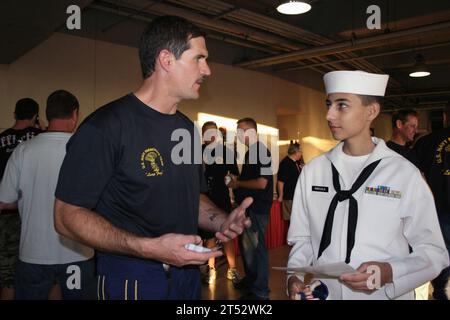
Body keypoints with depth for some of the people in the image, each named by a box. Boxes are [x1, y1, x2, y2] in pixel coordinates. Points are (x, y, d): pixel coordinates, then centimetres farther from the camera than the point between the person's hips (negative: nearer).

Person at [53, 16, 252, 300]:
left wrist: (221, 221, -5)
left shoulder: (187, 128, 7)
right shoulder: (106, 126, -17)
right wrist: (149, 248, -27)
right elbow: (68, 215, -17)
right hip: (132, 280, -7)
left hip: (188, 273, 8)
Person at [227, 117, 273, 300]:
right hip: (247, 206, 10)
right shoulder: (250, 153, 14)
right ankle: (250, 279, 37)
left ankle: (260, 291, 12)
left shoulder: (262, 152, -15)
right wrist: (236, 181, 8)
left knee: (256, 247, -1)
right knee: (245, 244, 19)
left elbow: (261, 183, -22)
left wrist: (238, 183, -12)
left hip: (257, 208, -10)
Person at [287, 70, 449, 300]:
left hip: (384, 294, -2)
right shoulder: (313, 170, -2)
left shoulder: (405, 173, -10)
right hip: (322, 293, 2)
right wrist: (295, 276, -13)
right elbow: (302, 238, 3)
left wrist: (389, 273, -22)